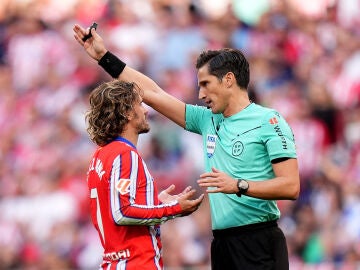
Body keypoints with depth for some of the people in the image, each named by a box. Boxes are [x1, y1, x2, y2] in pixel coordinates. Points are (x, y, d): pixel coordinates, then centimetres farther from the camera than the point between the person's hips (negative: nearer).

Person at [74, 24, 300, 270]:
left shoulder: (268, 121, -4)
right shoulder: (208, 120, 15)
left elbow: (291, 186, -12)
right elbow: (153, 94, 19)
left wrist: (238, 185, -21)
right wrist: (105, 58, 20)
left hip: (258, 242, -7)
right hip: (222, 244, 7)